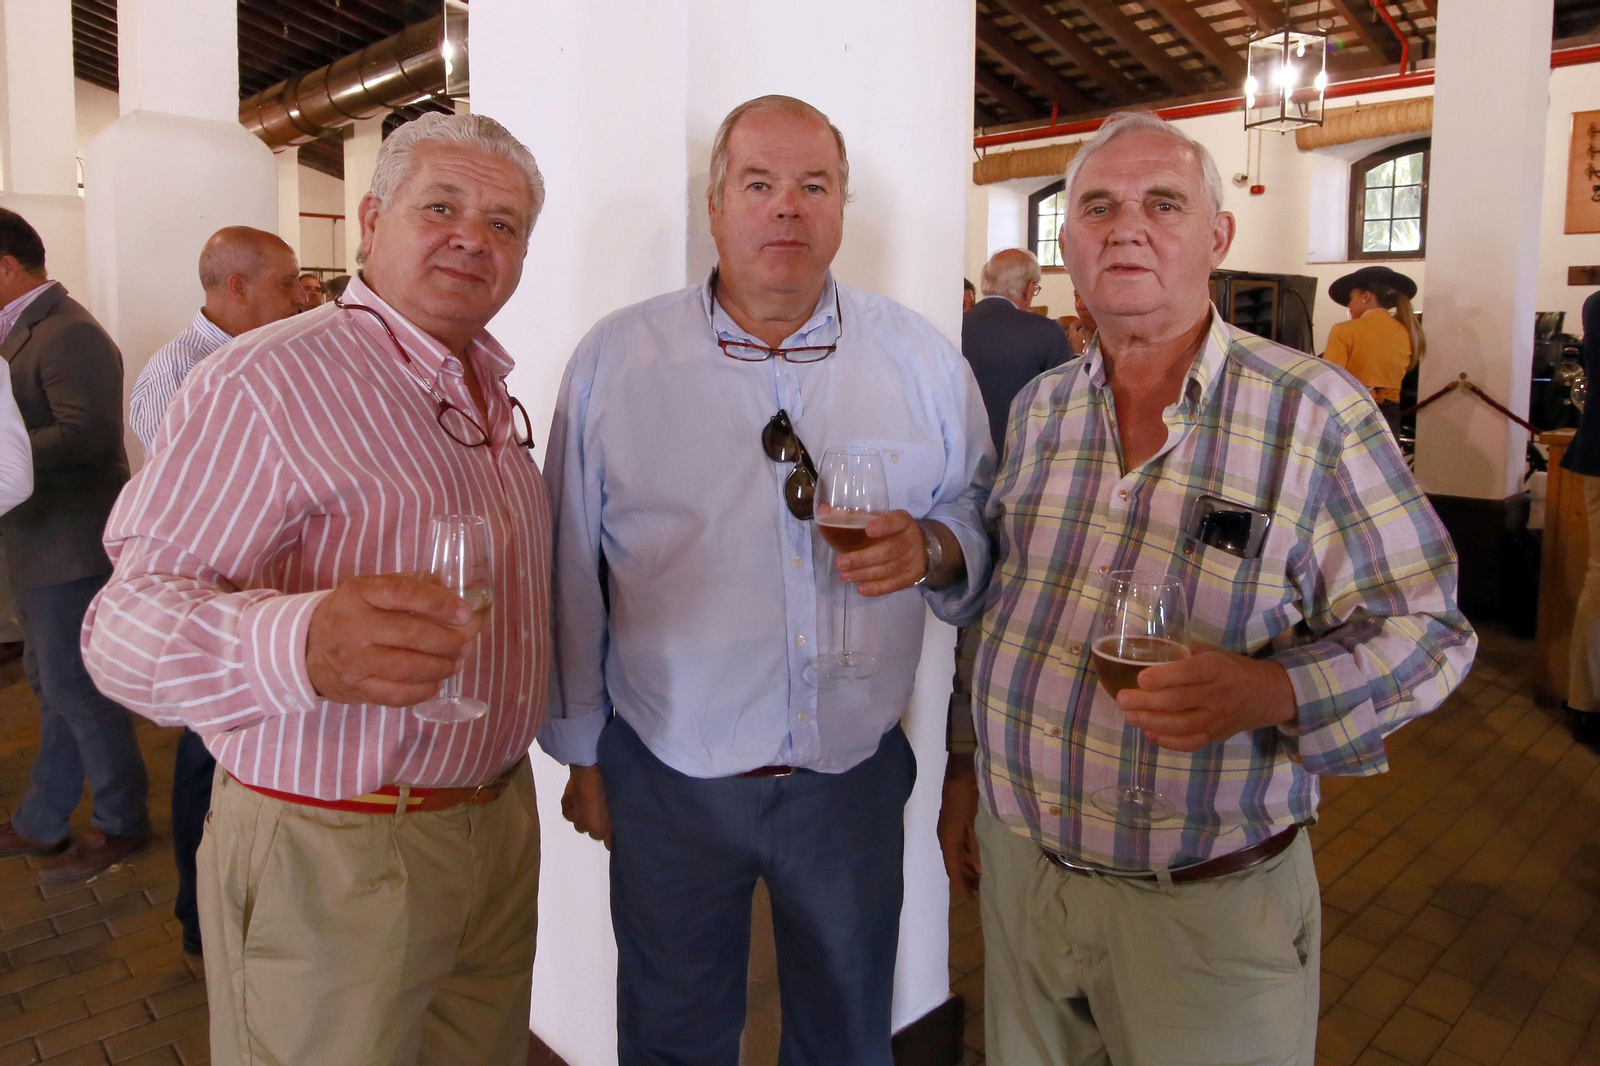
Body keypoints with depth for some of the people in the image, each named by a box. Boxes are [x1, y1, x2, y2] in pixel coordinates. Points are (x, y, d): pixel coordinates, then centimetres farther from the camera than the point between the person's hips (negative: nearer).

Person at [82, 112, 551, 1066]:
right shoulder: (265, 381, -17)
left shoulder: (493, 391, 9)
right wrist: (299, 645, -43)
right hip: (336, 854, -7)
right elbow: (133, 617, -24)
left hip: (503, 829, 7)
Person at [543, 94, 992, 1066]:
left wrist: (931, 547, -17)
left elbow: (986, 526, 7)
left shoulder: (924, 361, -2)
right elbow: (575, 577, 0)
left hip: (855, 778, 1)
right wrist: (582, 753, 5)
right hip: (666, 778, -1)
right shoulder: (615, 360, -5)